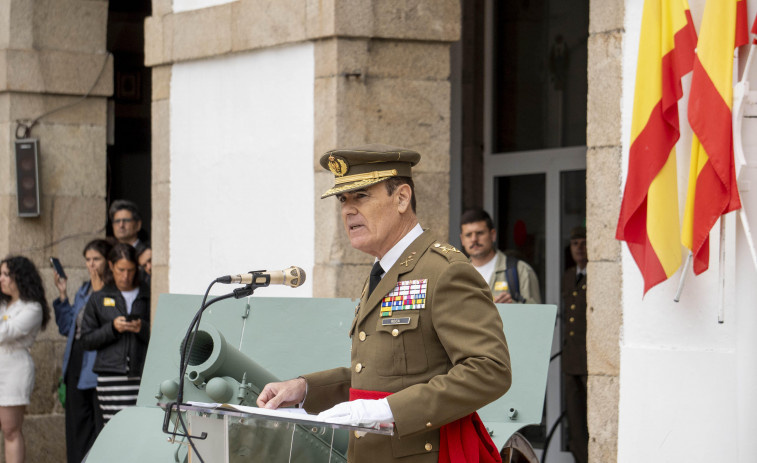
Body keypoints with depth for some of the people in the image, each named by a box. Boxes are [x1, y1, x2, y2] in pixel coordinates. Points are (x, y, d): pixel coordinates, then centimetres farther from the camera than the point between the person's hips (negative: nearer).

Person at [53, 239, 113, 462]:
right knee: (77, 423, 11)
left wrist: (99, 293, -17)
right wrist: (63, 295, 9)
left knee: (101, 424, -5)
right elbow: (67, 327, 18)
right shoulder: (84, 289, 16)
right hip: (77, 363, 8)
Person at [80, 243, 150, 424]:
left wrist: (143, 329, -8)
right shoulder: (98, 299, 13)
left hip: (143, 374, 0)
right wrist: (112, 328, -6)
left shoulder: (148, 297, 12)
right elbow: (86, 341, 8)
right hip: (111, 375, 0)